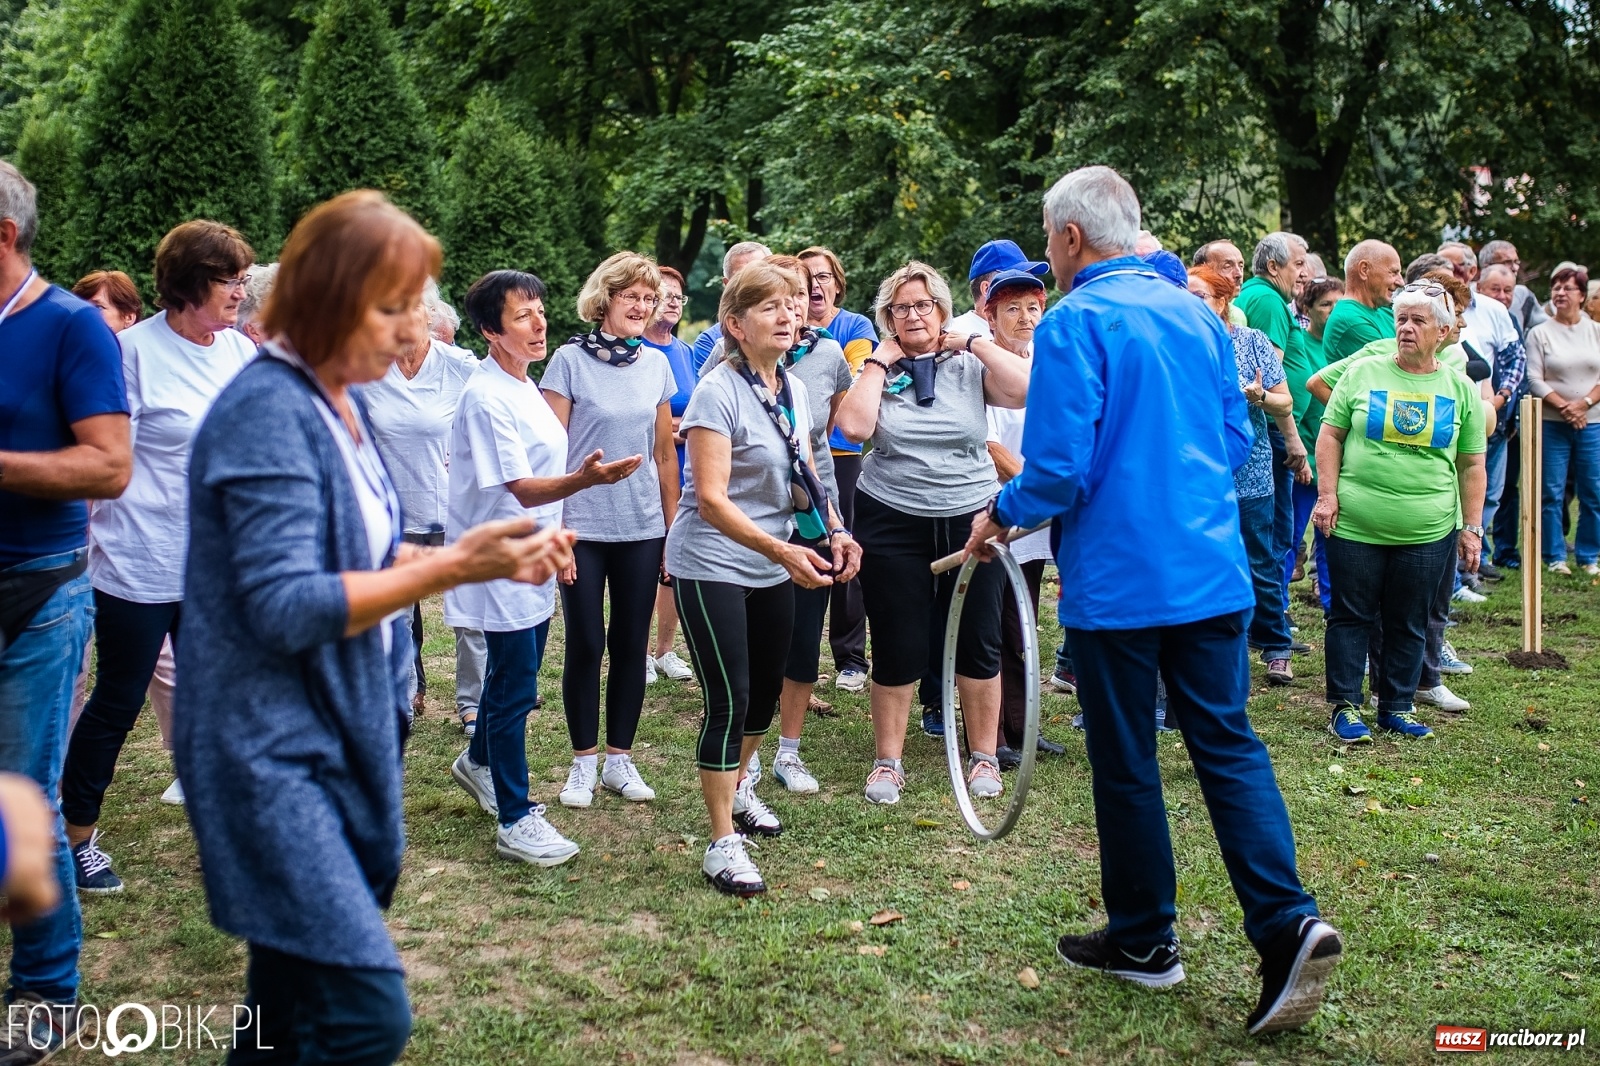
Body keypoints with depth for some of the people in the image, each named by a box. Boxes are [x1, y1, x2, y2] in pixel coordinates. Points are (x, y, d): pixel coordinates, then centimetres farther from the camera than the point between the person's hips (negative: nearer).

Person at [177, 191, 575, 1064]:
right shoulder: (268, 413, -18)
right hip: (269, 749, -9)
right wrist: (454, 567, -22)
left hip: (334, 735, 9)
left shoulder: (338, 402, 10)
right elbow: (285, 606, -24)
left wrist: (482, 558, 1)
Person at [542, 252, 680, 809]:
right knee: (585, 643, 3)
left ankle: (620, 758, 19)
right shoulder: (570, 360, -5)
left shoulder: (656, 364, 7)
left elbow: (665, 453, 11)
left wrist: (674, 528, 9)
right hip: (583, 528, -3)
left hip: (643, 529, 4)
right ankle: (584, 761, 16)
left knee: (631, 643, 8)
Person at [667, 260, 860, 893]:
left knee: (767, 688, 17)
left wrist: (833, 531, -1)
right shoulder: (719, 392, -18)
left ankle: (738, 784, 45)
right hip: (713, 565, -7)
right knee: (729, 698, -10)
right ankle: (723, 845, 1)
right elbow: (710, 498, -25)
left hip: (772, 570, 7)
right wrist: (781, 550, -35)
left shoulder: (795, 389, 3)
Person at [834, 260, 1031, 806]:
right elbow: (854, 427, -14)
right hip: (893, 522, 0)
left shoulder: (970, 366, 1)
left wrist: (976, 343, -10)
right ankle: (888, 760, 17)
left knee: (977, 642, 8)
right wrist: (880, 361, -9)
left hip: (971, 519, 0)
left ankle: (984, 756, 22)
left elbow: (1027, 390, -15)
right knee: (897, 648, 5)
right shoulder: (877, 369, 3)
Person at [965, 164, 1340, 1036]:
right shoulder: (1198, 313, 9)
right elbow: (1236, 439, 16)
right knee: (1228, 745, 9)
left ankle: (1142, 939, 22)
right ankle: (1287, 924, -4)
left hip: (1117, 579, -6)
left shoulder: (1074, 323, -12)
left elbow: (1059, 466, -18)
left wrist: (1001, 513, 1)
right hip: (1212, 570, 6)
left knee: (1124, 760, 8)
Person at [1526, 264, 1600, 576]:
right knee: (1552, 493, -1)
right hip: (1552, 424, -2)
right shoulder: (1539, 333, 2)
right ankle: (1554, 556, 9)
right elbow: (1534, 379, -4)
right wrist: (1563, 406, -14)